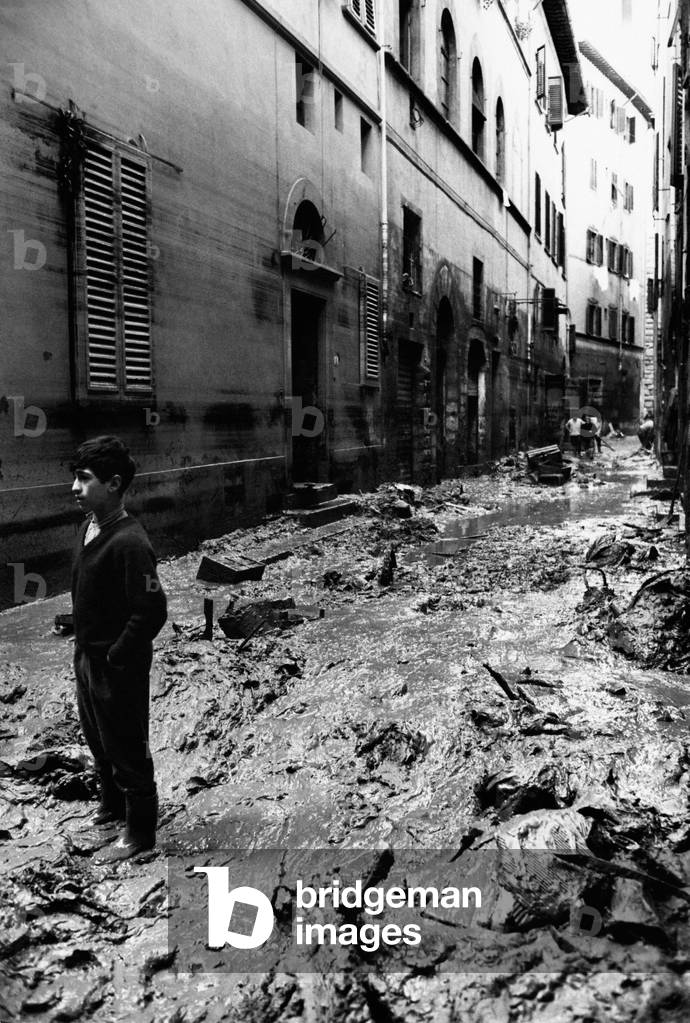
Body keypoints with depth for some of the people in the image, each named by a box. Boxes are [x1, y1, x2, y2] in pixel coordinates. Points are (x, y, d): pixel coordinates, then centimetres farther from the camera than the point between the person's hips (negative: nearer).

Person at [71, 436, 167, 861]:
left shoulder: (129, 542, -27)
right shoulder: (89, 527, 2)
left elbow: (152, 611, -28)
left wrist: (116, 658, -18)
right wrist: (84, 650, 11)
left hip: (119, 668, -9)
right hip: (87, 658, 9)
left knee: (127, 750, 8)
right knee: (98, 741, 26)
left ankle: (140, 832, 27)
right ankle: (113, 805, 49)